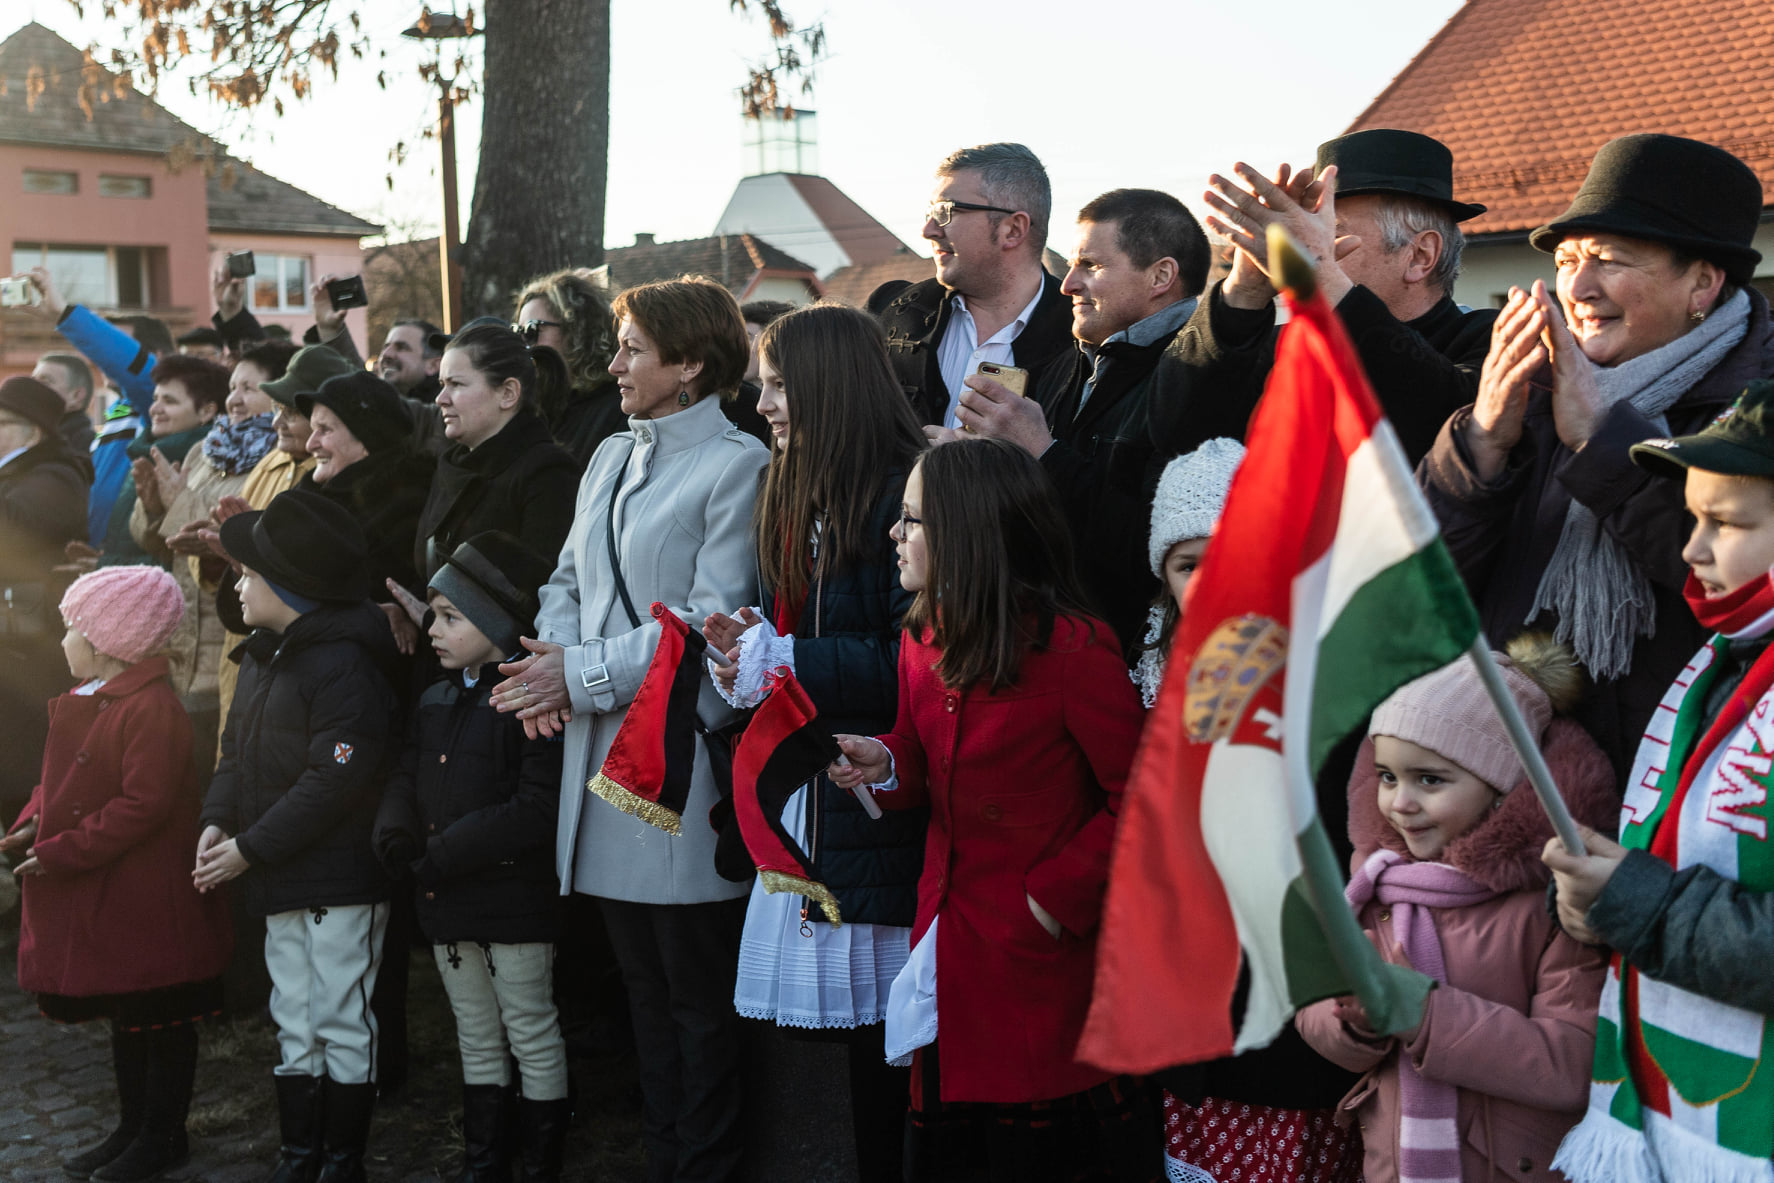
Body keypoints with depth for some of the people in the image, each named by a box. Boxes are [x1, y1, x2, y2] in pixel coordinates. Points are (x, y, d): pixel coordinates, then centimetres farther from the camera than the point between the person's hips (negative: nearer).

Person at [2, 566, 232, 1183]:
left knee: (160, 1022, 5)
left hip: (145, 905, -10)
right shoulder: (82, 703, 10)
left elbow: (142, 806, -26)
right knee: (122, 1017, 19)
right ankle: (132, 1127, 32)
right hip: (93, 901, 10)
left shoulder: (151, 709, -21)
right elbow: (58, 782, 17)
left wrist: (59, 854, -23)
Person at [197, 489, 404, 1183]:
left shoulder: (344, 664, -18)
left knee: (342, 1027, 1)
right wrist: (218, 822, 0)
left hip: (340, 881, -9)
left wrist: (250, 849, -18)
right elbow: (238, 749, 17)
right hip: (280, 880, 9)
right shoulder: (264, 656, 12)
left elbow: (333, 781, -22)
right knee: (295, 1025, 16)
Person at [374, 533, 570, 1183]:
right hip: (447, 907, 8)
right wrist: (394, 831, -9)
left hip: (515, 902, -8)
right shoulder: (434, 701, 11)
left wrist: (440, 855, -21)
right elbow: (405, 777, 14)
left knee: (533, 1038, 4)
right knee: (477, 1042, 19)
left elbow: (535, 808, -23)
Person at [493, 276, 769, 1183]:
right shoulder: (611, 457, 16)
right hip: (604, 752, 8)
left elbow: (713, 617, -16)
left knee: (700, 1000, 3)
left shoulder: (737, 465, -9)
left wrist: (584, 673, -16)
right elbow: (568, 580, 18)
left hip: (684, 758, -8)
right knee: (645, 991, 16)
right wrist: (551, 652, -4)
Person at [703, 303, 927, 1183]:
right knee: (859, 1025, 13)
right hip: (811, 796, 8)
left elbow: (913, 661, -19)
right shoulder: (798, 500, 15)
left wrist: (782, 664, -14)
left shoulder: (903, 494, -14)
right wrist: (753, 646, 0)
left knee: (893, 1024, -1)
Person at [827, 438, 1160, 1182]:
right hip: (949, 949, 7)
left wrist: (1059, 896, -16)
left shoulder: (1071, 649, -18)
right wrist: (885, 764, -5)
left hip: (1045, 953, -7)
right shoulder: (922, 641, 5)